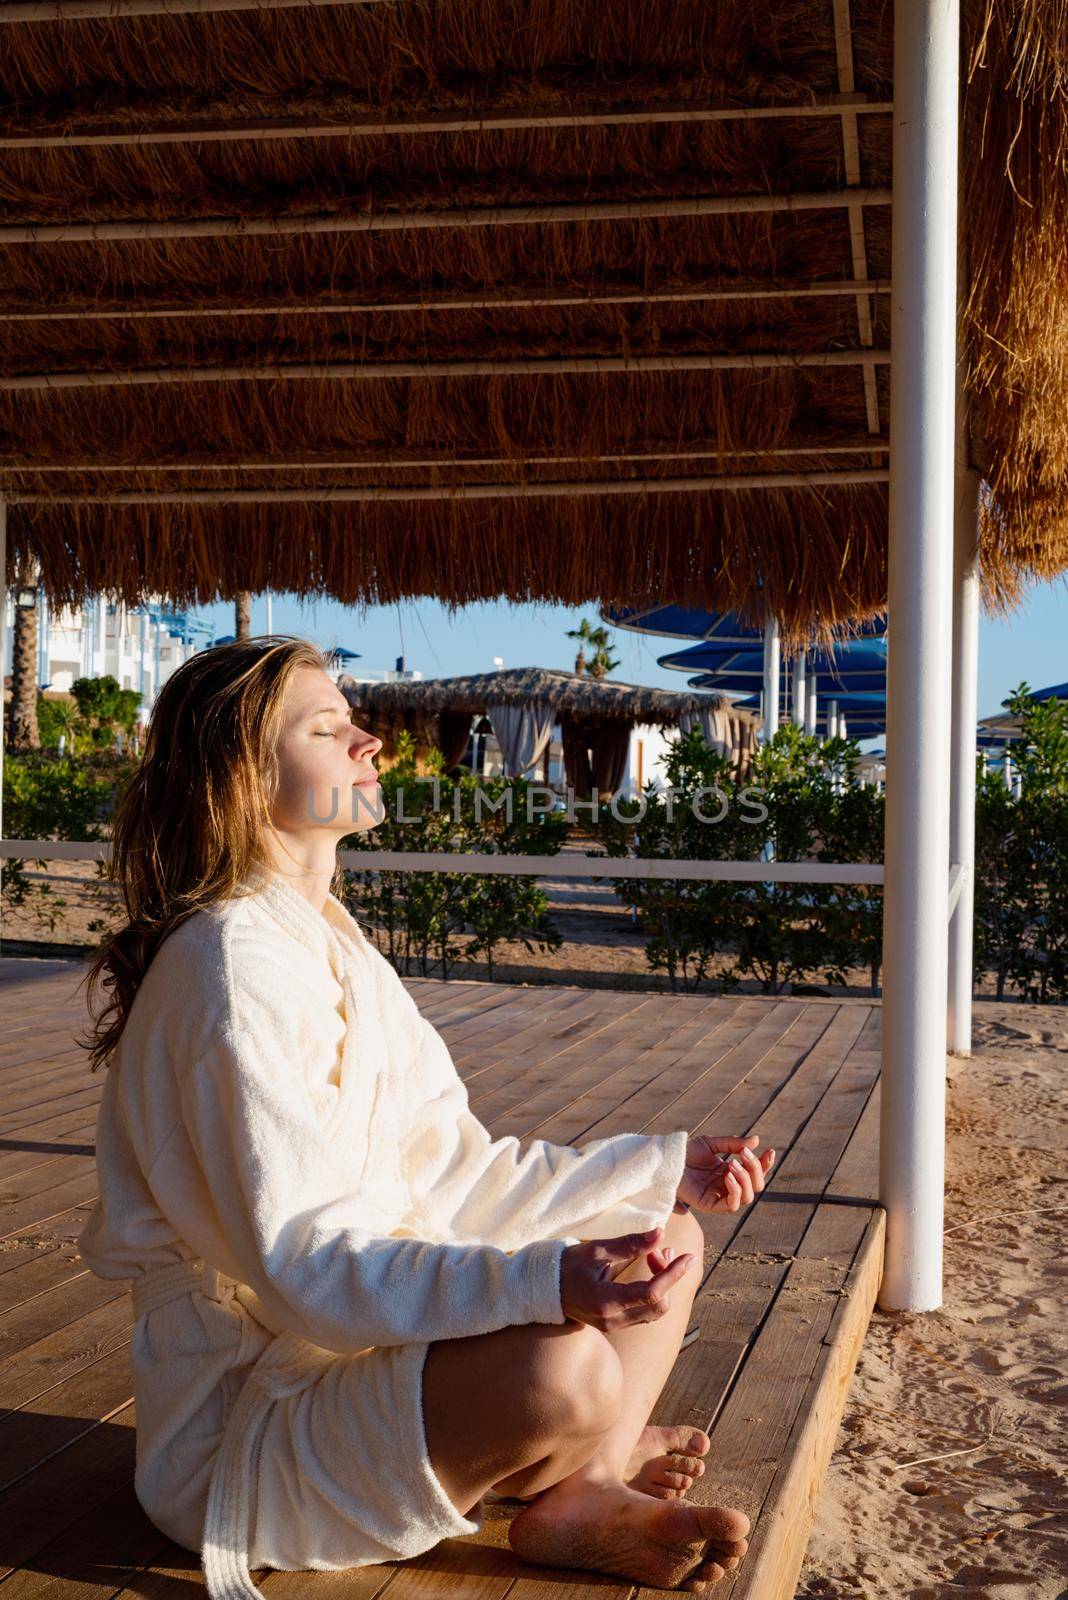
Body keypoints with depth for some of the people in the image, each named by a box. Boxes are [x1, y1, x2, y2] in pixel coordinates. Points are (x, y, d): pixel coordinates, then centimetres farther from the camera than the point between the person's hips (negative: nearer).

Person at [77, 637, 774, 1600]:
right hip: (241, 1425, -9)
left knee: (667, 1237, 9)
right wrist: (546, 1281, -39)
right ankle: (595, 1461, 0)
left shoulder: (337, 944, 9)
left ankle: (589, 1483, -10)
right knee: (564, 1368, -34)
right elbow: (302, 1265, -28)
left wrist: (661, 1168, 7)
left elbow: (458, 1171, 10)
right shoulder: (233, 965, -21)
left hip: (372, 1348, 10)